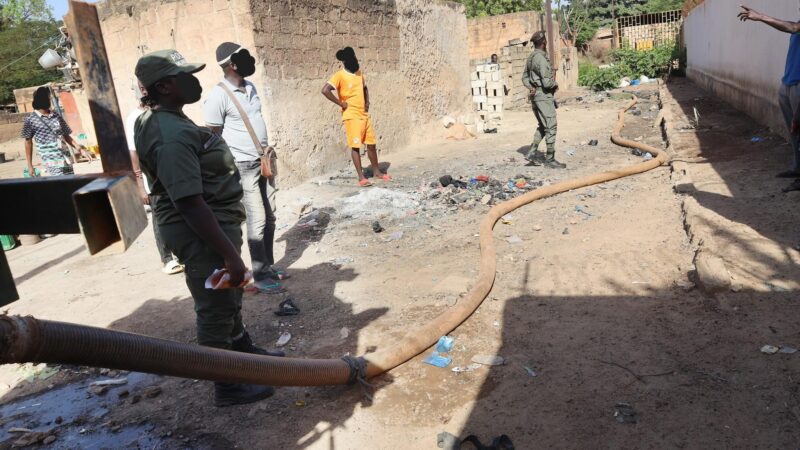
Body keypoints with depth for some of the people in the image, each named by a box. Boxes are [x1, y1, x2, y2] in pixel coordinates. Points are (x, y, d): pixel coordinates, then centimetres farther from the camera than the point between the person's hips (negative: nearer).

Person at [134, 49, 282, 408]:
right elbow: (191, 204, -30)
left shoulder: (168, 120, 9)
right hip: (201, 233, -11)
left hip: (217, 223, 11)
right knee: (215, 309, 4)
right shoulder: (171, 136, -26)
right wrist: (229, 254, -28)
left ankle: (244, 350, 47)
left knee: (229, 295, 26)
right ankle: (228, 387, 22)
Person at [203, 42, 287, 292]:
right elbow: (213, 136, -12)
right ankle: (261, 276, 7)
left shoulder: (250, 87, 10)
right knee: (257, 220, -5)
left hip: (262, 162, 8)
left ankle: (269, 266, 26)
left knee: (269, 217, 13)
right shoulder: (218, 96, -15)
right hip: (244, 166, -8)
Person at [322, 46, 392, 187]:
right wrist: (341, 103, -17)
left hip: (364, 115, 7)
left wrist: (367, 102, 12)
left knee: (371, 144, 10)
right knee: (355, 146, -4)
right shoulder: (340, 75, -11)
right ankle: (361, 177, 1)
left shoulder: (359, 73, 11)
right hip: (351, 116, -7)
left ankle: (377, 172, 24)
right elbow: (325, 90, -23)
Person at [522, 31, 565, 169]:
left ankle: (532, 153, 13)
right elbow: (547, 82, -23)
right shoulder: (541, 58, -19)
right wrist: (555, 84, -2)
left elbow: (525, 78, 18)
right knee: (551, 127, -3)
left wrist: (533, 88, 3)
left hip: (535, 95, 9)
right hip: (544, 96, -9)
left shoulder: (531, 58, 10)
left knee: (543, 126, 18)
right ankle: (550, 159, 2)